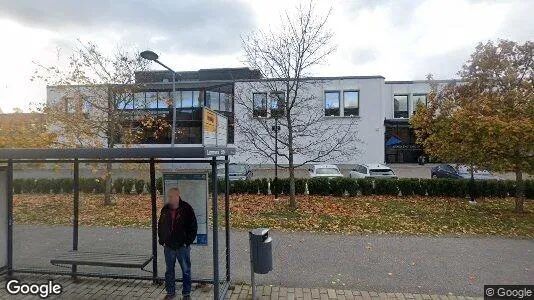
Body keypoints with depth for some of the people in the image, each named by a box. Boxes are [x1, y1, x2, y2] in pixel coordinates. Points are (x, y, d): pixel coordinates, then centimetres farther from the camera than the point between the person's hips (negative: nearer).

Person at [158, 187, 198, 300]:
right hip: (168, 247, 4)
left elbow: (193, 227, -7)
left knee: (186, 271, 8)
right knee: (169, 271, 16)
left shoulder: (186, 209, -10)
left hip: (183, 246, -4)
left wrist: (188, 241, -10)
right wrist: (162, 241, 5)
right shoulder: (165, 209, 3)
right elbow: (160, 226, 13)